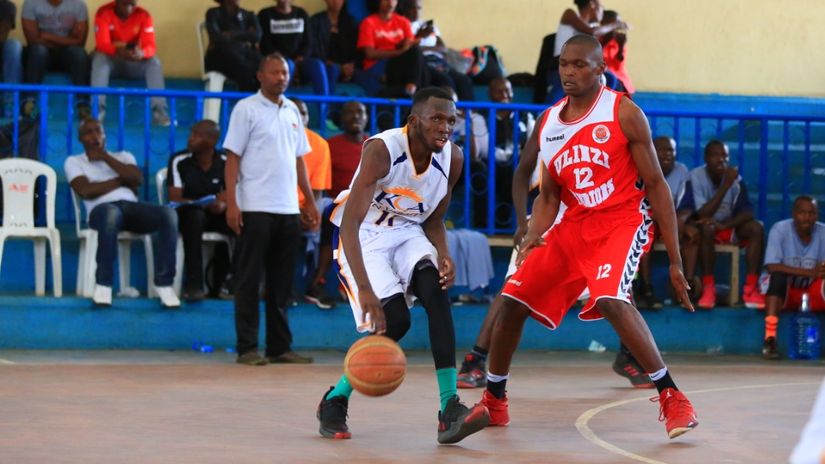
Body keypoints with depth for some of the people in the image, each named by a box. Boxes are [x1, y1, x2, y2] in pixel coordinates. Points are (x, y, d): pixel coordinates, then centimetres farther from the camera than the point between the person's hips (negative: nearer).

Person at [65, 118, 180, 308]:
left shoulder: (123, 156, 29)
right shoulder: (74, 161, 20)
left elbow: (137, 179, 6)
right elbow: (86, 191, 0)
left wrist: (106, 157, 6)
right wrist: (122, 180, 7)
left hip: (132, 206, 4)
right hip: (102, 209, -3)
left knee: (168, 213, -30)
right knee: (111, 213, -44)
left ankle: (164, 283, -31)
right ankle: (103, 284, -36)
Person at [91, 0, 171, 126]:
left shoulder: (143, 16, -9)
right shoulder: (104, 13, -15)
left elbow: (151, 46, -20)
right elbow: (102, 44, -26)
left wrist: (141, 53, -45)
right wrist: (118, 51, -49)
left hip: (134, 62, 2)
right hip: (111, 60, -2)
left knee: (154, 62, -26)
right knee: (100, 58, -34)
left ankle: (159, 110, -36)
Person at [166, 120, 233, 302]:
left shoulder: (225, 163, 1)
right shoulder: (179, 161, -7)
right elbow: (174, 198, -12)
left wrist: (223, 204, -27)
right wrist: (205, 204, -26)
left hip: (215, 214, 3)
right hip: (188, 213, -3)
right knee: (195, 215, -40)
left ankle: (220, 279, -14)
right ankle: (193, 283, -40)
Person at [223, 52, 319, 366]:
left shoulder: (292, 111, 14)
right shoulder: (246, 109, -3)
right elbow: (232, 158, -7)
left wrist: (310, 201, 14)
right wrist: (231, 204, -15)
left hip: (289, 210, 6)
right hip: (255, 209, -6)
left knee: (281, 282, 8)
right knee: (249, 280, -2)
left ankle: (280, 346, 13)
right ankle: (247, 348, 1)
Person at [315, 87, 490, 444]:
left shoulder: (452, 157, -9)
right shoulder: (382, 149, -27)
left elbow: (434, 220, 7)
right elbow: (349, 224, -33)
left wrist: (443, 256, -16)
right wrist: (365, 289, -44)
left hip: (408, 234, 5)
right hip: (365, 238, -5)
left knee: (436, 291, -24)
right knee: (395, 319, -21)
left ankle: (450, 411, -29)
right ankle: (334, 400, 4)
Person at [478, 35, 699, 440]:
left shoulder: (624, 114, -10)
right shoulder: (547, 124, 6)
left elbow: (655, 185, -9)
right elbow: (549, 195, 14)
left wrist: (674, 260, -12)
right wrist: (533, 235, -9)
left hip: (622, 220, -6)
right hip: (575, 223, 7)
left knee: (610, 299, -32)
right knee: (511, 300, 2)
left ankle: (672, 399, -23)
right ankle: (493, 402, 22)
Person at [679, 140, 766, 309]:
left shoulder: (735, 179, -9)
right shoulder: (696, 177, -20)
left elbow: (747, 213, -14)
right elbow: (703, 214, -29)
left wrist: (723, 225, -32)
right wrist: (726, 185, -33)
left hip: (727, 226, 4)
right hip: (702, 227, -4)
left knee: (756, 228, -20)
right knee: (706, 227, -37)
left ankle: (750, 289, -25)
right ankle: (708, 288, -33)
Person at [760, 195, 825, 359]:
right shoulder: (780, 229, -16)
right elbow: (772, 267, -26)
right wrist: (809, 272, -34)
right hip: (783, 292, -3)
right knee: (778, 276, -35)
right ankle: (769, 339, -39)